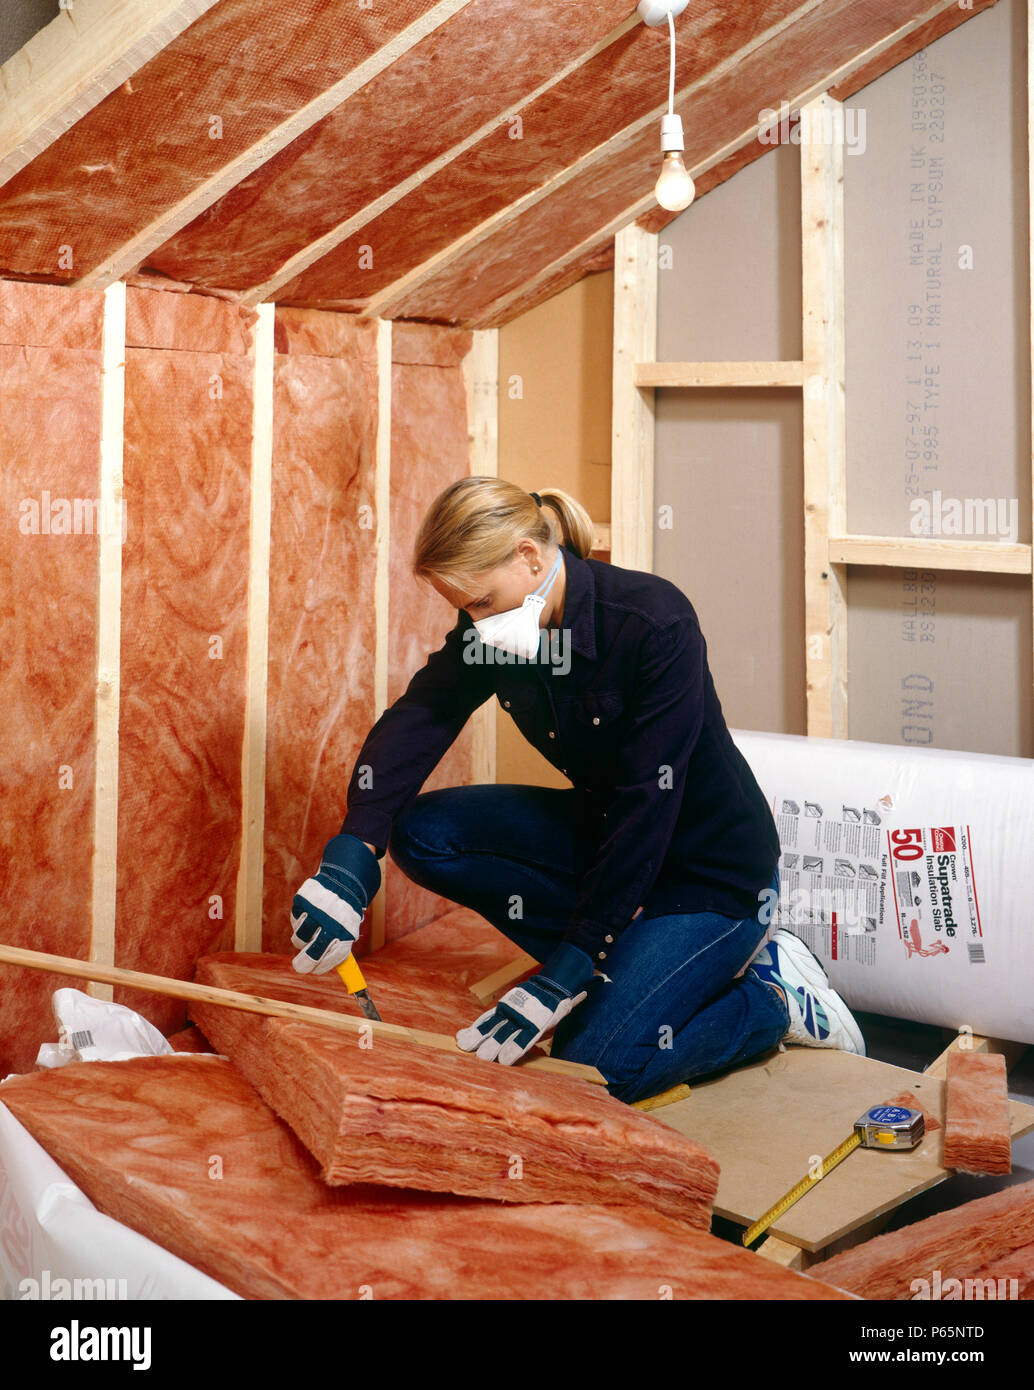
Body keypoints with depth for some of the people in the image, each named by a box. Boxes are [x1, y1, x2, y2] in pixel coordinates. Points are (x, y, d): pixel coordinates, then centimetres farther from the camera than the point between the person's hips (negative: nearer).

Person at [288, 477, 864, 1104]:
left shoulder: (655, 622, -28)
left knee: (592, 1070, -20)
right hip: (600, 829, 7)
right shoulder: (491, 629, -7)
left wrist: (562, 978, -30)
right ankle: (627, 961, 1)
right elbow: (413, 724, -16)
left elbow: (648, 803, -30)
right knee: (420, 832, -9)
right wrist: (349, 859, -35)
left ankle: (772, 994, 6)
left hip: (709, 869, -7)